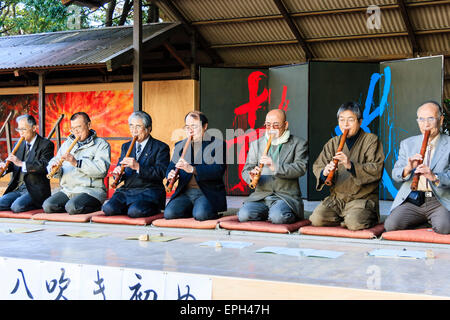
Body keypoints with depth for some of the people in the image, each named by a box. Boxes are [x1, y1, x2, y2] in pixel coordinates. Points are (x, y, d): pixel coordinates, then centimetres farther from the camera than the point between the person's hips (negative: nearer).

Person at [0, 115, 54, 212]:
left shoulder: (46, 145, -5)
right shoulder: (20, 145, 17)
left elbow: (44, 166, -20)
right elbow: (13, 164, 19)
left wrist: (21, 163, -25)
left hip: (36, 191, -6)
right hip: (17, 189, 6)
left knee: (17, 206, -26)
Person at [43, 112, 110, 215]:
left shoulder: (101, 144, 2)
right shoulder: (67, 144, 22)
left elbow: (102, 169, -14)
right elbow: (52, 162, 17)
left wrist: (77, 163, -20)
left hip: (91, 191, -5)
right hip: (67, 190, 5)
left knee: (72, 207, -31)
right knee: (48, 206, -20)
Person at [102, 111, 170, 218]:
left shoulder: (161, 147, 1)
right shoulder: (126, 146, 20)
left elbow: (161, 173, -12)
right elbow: (120, 167, 18)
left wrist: (138, 167, -22)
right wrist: (117, 175, -8)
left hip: (149, 192, -4)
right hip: (127, 191, 5)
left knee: (135, 212, -31)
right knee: (108, 209, -22)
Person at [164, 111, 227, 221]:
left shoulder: (217, 144, 0)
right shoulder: (180, 145, 16)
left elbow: (218, 170, -13)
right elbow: (171, 167, 12)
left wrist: (192, 169, -25)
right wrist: (170, 175, -14)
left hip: (209, 193, -4)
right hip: (185, 192, 5)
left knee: (201, 214, -32)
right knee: (169, 213, -20)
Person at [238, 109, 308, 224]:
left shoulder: (298, 144, 6)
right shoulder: (256, 144, 16)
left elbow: (301, 168, -9)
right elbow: (246, 169, 11)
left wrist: (275, 167, -22)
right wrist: (251, 176, -15)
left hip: (286, 196, -3)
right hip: (260, 196, 3)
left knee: (278, 217, -33)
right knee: (244, 215, -23)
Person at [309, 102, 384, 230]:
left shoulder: (371, 140, 2)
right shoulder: (333, 142, 14)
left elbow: (377, 170, -10)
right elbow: (317, 166, 8)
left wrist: (351, 165, -25)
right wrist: (324, 172, -18)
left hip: (363, 198, -4)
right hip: (336, 198, 4)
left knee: (354, 223, -31)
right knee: (316, 219, -20)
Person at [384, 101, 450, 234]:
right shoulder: (407, 143, 16)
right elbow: (395, 175, 9)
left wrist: (434, 177, -24)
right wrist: (407, 169, -13)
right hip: (412, 201, 3)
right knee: (391, 225, -22)